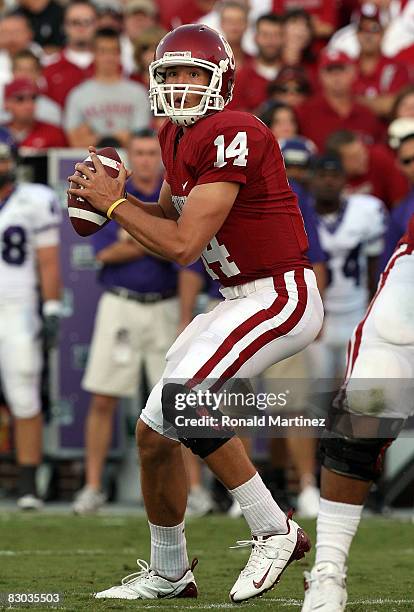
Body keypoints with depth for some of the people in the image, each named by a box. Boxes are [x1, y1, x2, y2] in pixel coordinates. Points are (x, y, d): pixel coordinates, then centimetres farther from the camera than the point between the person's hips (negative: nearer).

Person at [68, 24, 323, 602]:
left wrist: (115, 203, -10)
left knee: (178, 397, -27)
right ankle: (169, 573, 29)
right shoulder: (177, 138, 9)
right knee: (155, 434, 10)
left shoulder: (232, 136, -20)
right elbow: (171, 217, 20)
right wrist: (113, 194, 3)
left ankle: (274, 530, -14)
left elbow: (183, 244, -21)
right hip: (239, 300, 10)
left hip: (281, 296, -10)